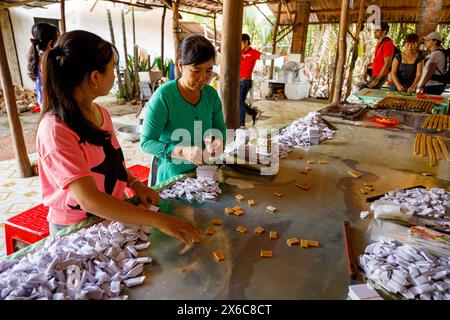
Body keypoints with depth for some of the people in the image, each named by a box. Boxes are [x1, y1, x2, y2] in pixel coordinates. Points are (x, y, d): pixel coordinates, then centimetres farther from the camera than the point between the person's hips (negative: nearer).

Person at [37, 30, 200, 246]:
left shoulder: (101, 113, -1)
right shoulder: (55, 129, -24)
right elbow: (89, 200, -30)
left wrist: (136, 184, -5)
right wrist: (159, 221, -32)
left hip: (113, 216, 6)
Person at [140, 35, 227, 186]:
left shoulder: (211, 94, -5)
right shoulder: (163, 96, -20)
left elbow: (220, 129, 6)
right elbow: (146, 142, -19)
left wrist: (219, 142, -17)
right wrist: (182, 152, -34)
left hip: (201, 172, 5)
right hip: (170, 174, -5)